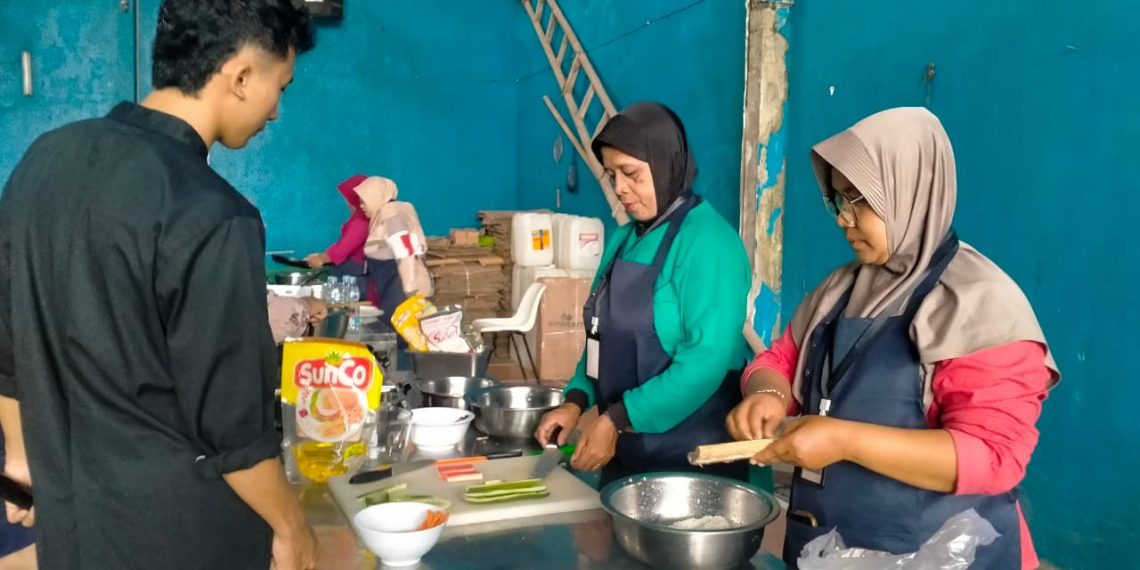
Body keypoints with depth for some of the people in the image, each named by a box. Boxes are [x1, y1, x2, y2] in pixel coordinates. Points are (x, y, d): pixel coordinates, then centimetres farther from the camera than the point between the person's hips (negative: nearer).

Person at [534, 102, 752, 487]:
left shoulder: (707, 241, -16)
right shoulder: (623, 239, 8)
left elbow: (707, 361, -24)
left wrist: (617, 421, -22)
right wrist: (577, 400, 0)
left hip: (692, 459, -7)